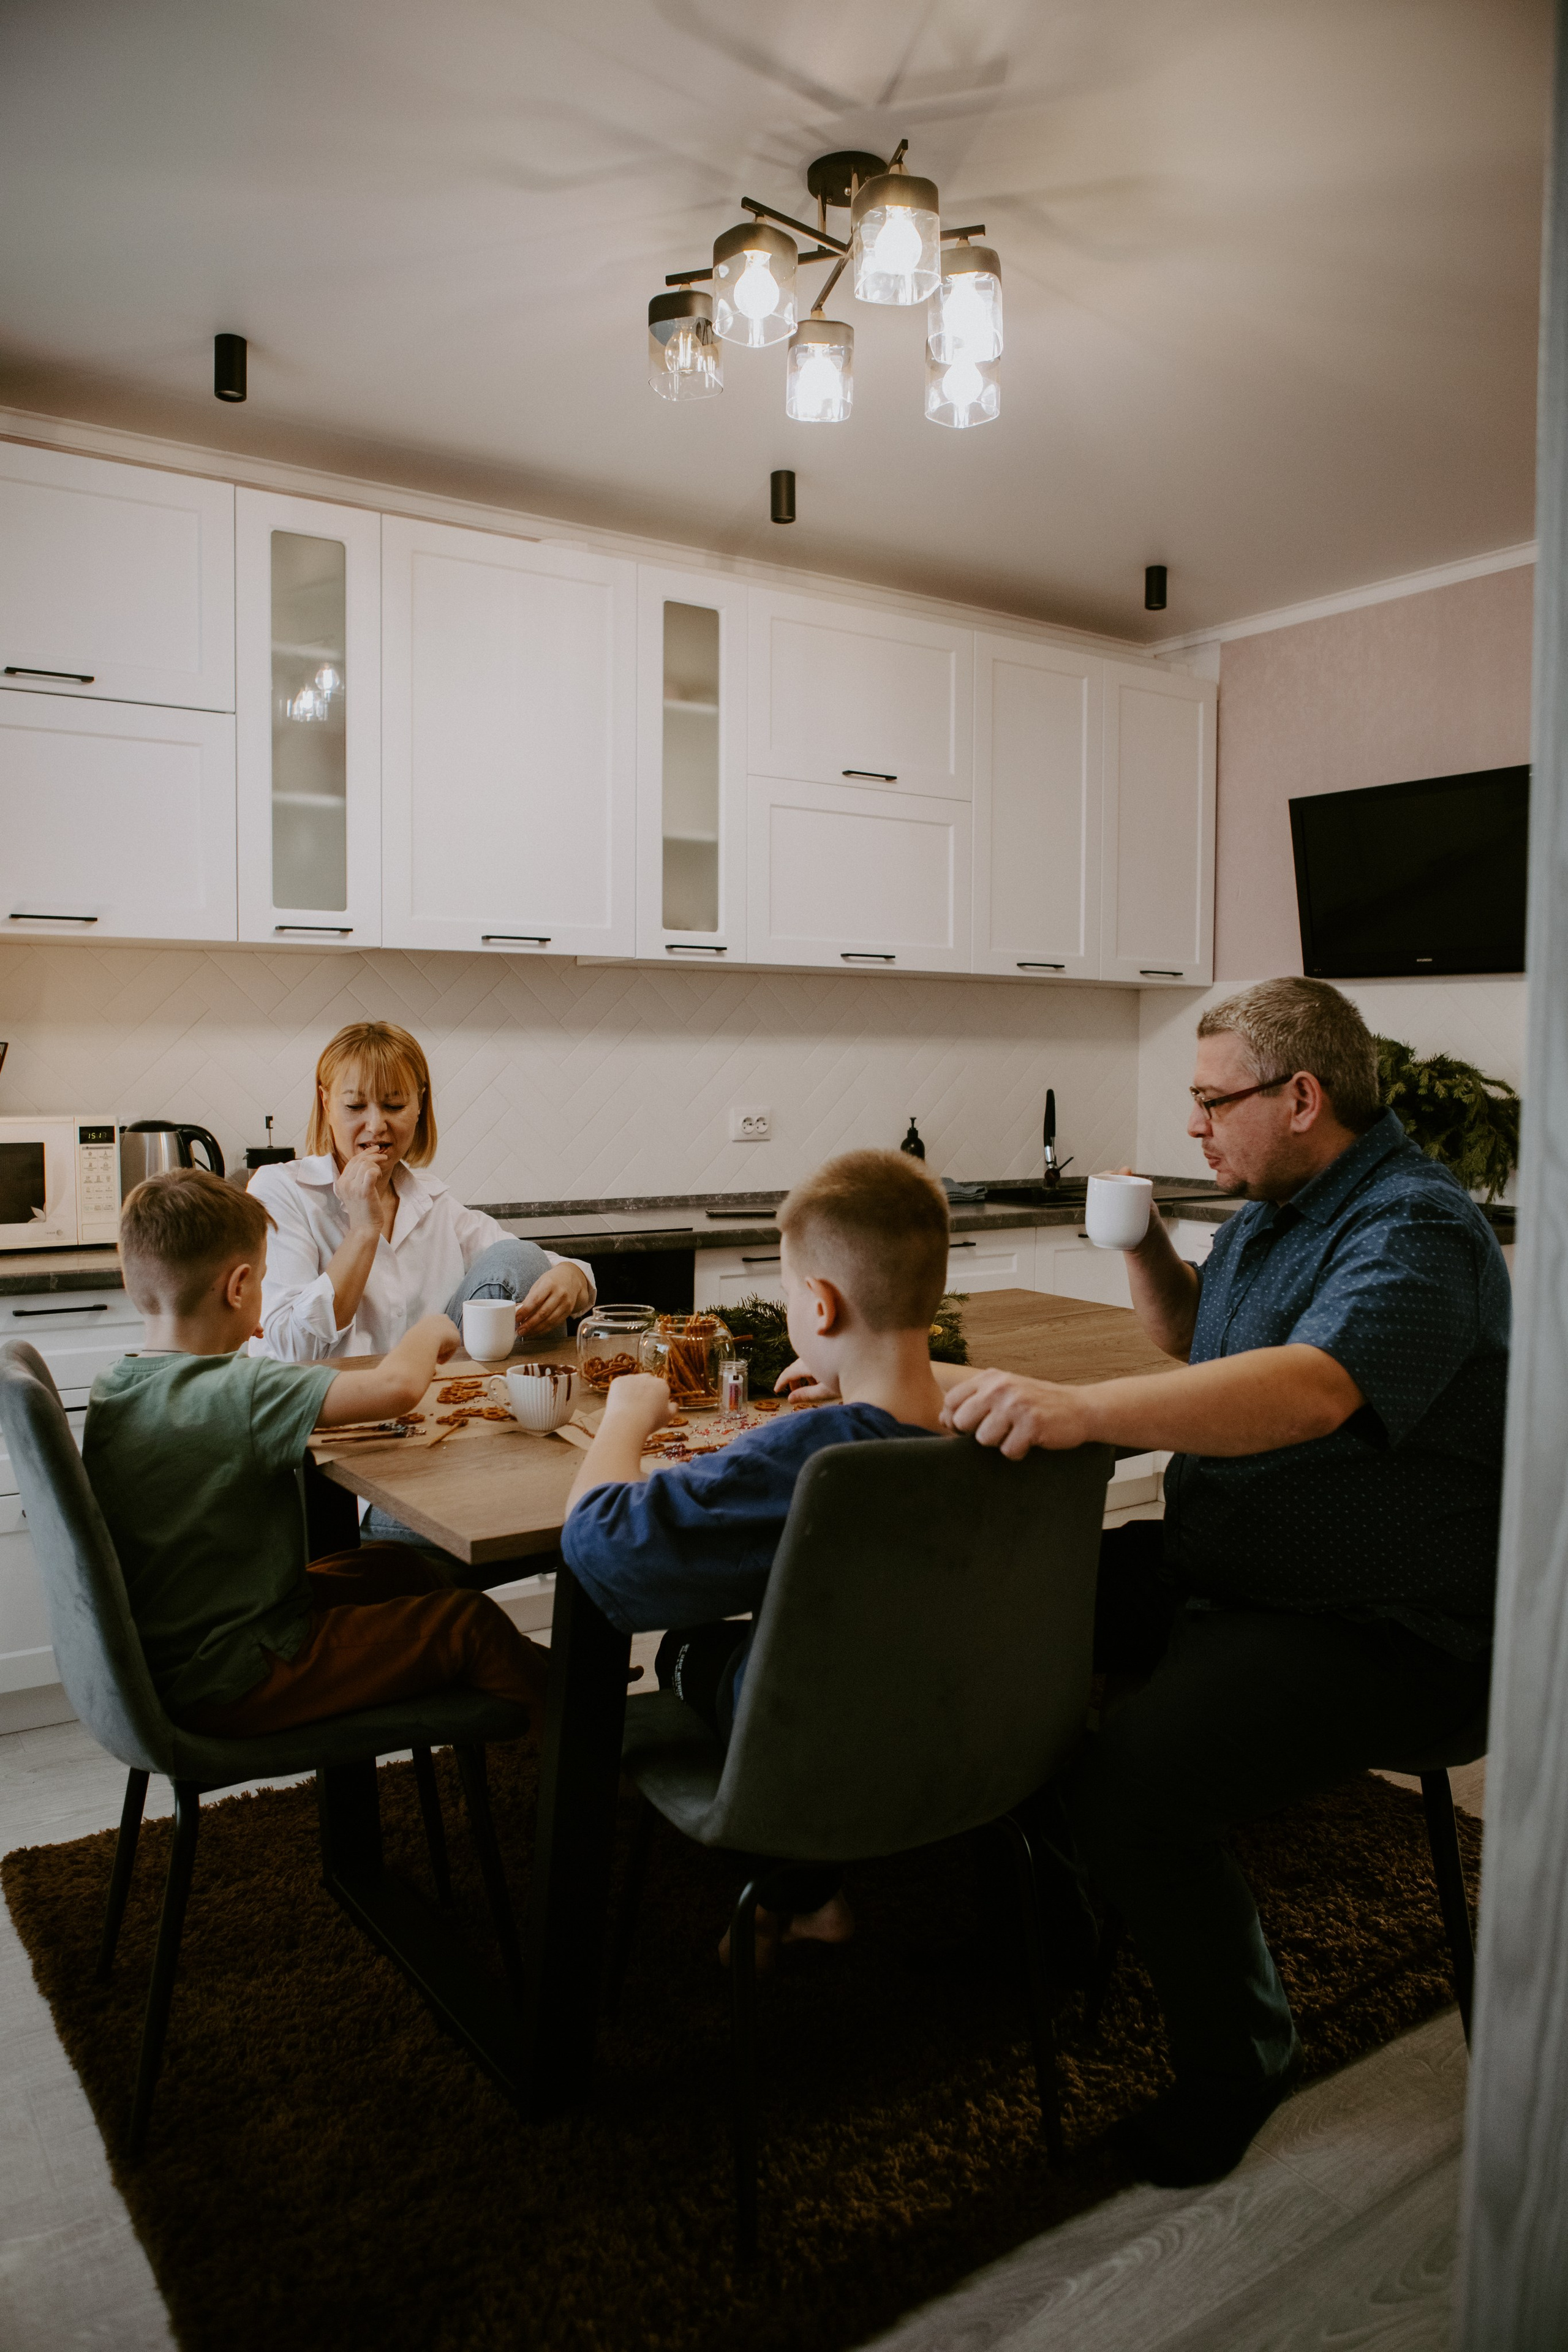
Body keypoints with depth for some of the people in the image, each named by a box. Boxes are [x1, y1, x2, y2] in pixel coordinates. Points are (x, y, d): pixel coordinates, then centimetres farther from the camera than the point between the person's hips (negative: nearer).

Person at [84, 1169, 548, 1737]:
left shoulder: (111, 1390, -1)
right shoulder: (238, 1395, -28)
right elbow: (398, 1385, -37)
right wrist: (431, 1330, -15)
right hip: (229, 1690, -9)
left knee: (395, 1565, 22)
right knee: (472, 1622, -1)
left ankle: (522, 1670, 36)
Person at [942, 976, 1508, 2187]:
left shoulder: (1415, 1230, -19)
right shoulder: (1274, 1209, 11)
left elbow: (1310, 1390, -39)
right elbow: (1198, 1340, 25)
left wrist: (1086, 1407, -49)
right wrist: (1144, 1248, 5)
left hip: (1380, 1624, -9)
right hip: (1222, 1567, 9)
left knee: (1134, 1788, -28)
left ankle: (1241, 2058, 3)